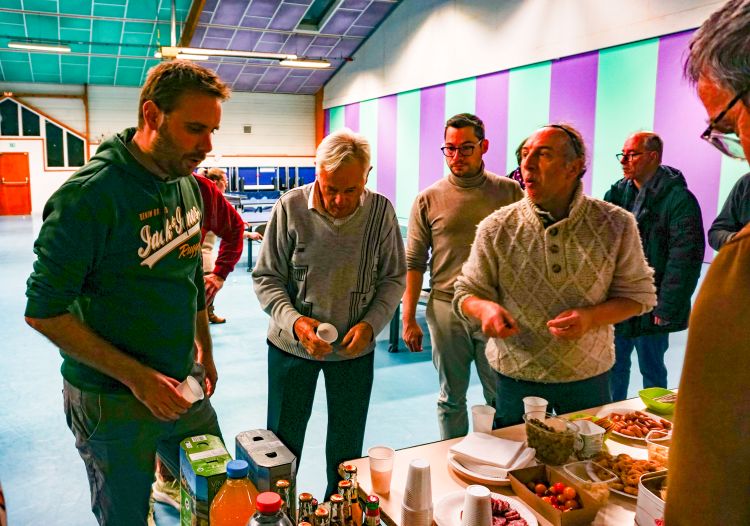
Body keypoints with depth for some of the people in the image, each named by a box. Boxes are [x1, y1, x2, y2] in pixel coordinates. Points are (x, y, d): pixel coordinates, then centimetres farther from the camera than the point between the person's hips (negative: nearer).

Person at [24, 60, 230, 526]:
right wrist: (137, 378, -20)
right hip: (113, 401, -6)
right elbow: (43, 312, -18)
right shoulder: (90, 194, -21)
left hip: (183, 383, 6)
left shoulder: (188, 185, 1)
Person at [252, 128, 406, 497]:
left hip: (355, 348, 1)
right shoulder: (290, 207, -15)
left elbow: (393, 278, -1)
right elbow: (266, 277, -8)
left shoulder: (380, 211, -10)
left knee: (347, 446, 18)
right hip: (292, 344, -1)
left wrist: (371, 323, -16)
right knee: (283, 440, 16)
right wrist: (294, 321, -23)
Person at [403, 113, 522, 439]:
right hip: (446, 309, 0)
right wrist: (408, 319, -2)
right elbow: (413, 263, 1)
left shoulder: (510, 192, 1)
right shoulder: (428, 199, 0)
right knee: (451, 398, 13)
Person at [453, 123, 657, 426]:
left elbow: (639, 293, -1)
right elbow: (466, 293, -1)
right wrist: (485, 308, -24)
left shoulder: (616, 225, -7)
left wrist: (591, 317, -19)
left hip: (589, 377, 1)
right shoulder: (496, 229, -7)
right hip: (514, 378, 0)